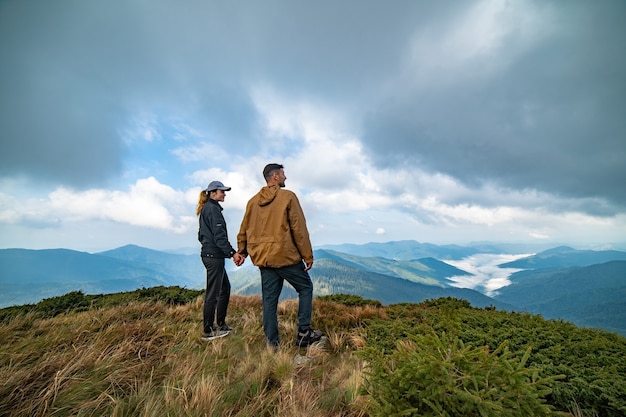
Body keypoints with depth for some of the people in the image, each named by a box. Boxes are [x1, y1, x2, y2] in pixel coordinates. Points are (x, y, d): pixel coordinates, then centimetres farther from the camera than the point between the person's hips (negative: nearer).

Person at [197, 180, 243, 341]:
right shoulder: (213, 208, -13)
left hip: (208, 254, 10)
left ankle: (221, 324, 27)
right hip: (214, 255, -10)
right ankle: (208, 331, 11)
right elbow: (219, 235, -22)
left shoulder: (205, 209, 18)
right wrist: (232, 252, -25)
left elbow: (201, 235, 22)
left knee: (225, 288, 17)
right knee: (213, 293, -1)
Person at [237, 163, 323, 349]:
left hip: (263, 258, 6)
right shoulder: (288, 197, -7)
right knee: (305, 288, 13)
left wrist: (242, 252, 27)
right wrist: (308, 256, -5)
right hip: (286, 256, -5)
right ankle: (304, 332, 14)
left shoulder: (253, 201, 10)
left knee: (269, 299, 13)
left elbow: (243, 230, 15)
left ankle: (272, 341, 21)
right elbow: (299, 229, -10)